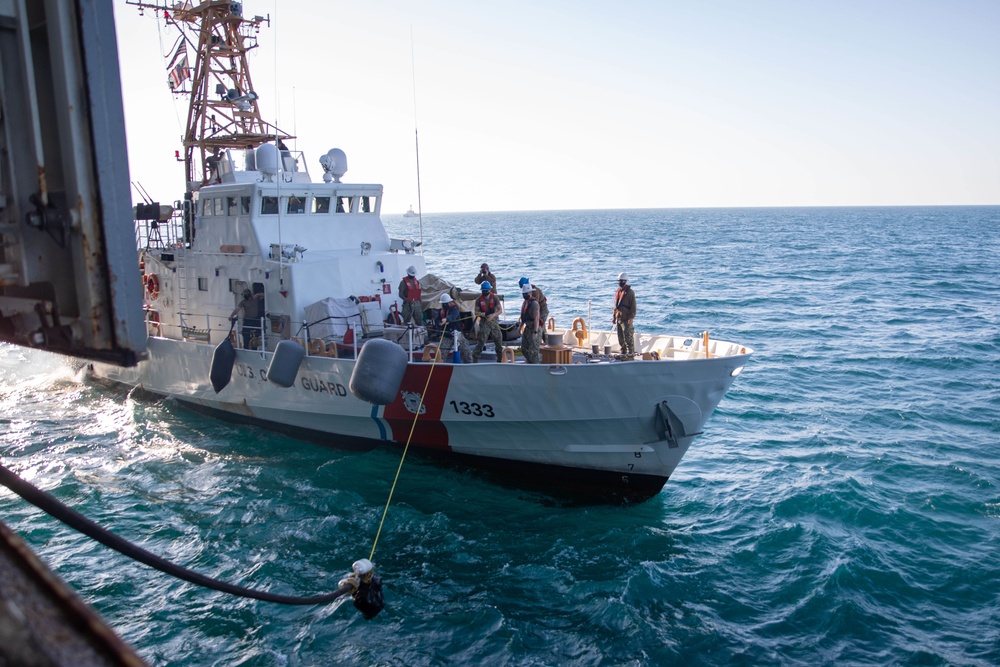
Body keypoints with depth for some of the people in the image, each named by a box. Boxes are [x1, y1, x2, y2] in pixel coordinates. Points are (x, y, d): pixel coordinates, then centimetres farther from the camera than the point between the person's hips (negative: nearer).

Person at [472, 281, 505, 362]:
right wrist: (481, 314, -22)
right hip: (484, 322, -2)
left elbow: (499, 310, -7)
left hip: (494, 321, 2)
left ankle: (500, 358, 19)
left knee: (498, 339, 5)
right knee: (481, 340, -10)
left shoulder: (494, 298, -2)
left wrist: (493, 315, -25)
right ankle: (475, 358, -6)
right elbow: (476, 312, 0)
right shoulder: (479, 299, -2)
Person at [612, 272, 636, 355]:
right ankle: (623, 352, 21)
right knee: (621, 338, 12)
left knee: (628, 337, -8)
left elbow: (633, 306, -11)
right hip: (618, 318, 8)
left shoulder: (630, 292, -8)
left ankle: (631, 353, -4)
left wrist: (631, 317, -18)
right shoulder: (618, 292, 14)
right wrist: (614, 316, 16)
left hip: (626, 319, -8)